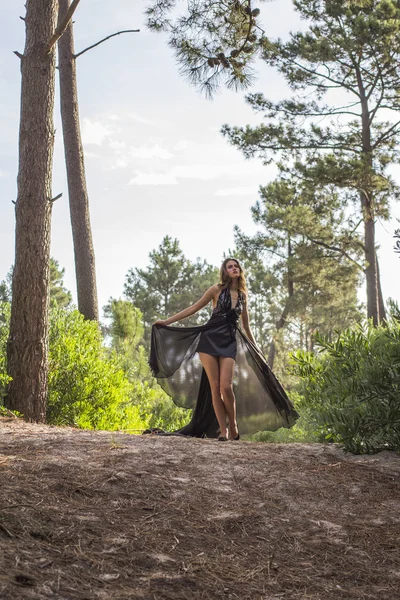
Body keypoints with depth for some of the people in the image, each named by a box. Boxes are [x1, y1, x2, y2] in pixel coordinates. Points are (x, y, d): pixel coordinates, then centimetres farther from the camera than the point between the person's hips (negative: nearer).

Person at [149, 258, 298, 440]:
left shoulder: (243, 295, 12)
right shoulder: (217, 290, 2)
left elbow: (245, 325, 23)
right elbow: (194, 308, 7)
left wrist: (256, 348, 28)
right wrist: (167, 321, 5)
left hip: (230, 342, 2)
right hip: (210, 338, -2)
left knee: (226, 386, -14)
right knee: (215, 386, -6)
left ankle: (233, 425, 6)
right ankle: (223, 429, 2)